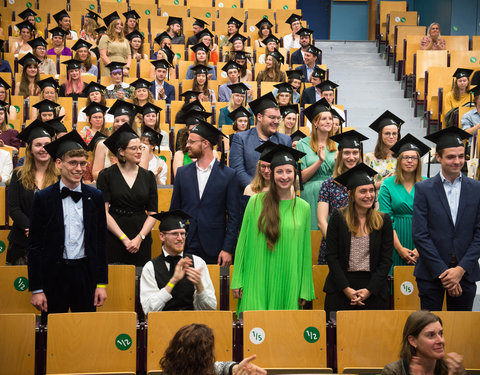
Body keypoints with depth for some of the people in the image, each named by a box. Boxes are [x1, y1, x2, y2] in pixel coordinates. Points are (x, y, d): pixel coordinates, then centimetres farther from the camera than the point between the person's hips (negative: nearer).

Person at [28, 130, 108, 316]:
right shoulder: (43, 197, -2)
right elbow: (34, 246, -1)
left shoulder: (95, 197, 4)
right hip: (53, 274, -1)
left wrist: (101, 283, 3)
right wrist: (36, 289, -5)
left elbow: (100, 242, 8)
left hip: (85, 274, 2)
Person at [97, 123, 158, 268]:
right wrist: (124, 238, -12)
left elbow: (153, 213, 5)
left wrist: (139, 238, -9)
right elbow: (103, 211, -6)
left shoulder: (148, 176, 7)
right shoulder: (106, 175, -1)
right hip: (113, 238, -2)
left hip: (141, 240, 2)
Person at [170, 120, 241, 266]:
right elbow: (174, 210, 11)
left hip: (213, 249, -2)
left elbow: (234, 216, -1)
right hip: (185, 247, 2)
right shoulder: (182, 173, 9)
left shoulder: (228, 175, -1)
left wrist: (228, 249, -7)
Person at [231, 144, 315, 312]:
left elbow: (305, 251, 7)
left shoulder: (303, 208, 5)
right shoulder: (256, 202, 0)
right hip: (257, 282, -1)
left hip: (289, 283, 1)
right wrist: (237, 281, -1)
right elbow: (243, 241, 3)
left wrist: (305, 290, 5)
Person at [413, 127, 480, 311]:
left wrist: (461, 269, -9)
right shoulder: (423, 189, 0)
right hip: (431, 273, -2)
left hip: (465, 273, 2)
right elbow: (420, 235, -6)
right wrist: (442, 272, -11)